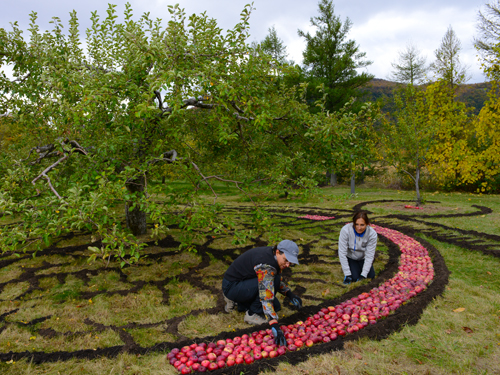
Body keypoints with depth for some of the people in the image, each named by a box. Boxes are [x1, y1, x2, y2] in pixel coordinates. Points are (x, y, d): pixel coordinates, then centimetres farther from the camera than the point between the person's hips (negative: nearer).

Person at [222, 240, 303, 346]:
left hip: (241, 283, 10)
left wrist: (290, 294, 1)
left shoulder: (274, 256, -4)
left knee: (275, 306, 5)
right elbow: (266, 298, -37)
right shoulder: (266, 265, -31)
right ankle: (252, 314, -10)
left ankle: (238, 303, 15)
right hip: (231, 287, -9)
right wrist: (275, 326, -42)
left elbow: (279, 281, 16)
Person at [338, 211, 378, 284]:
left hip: (363, 258, 2)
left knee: (371, 276, -11)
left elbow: (369, 256, -22)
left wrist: (363, 275, -27)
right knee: (354, 277, -18)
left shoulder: (372, 233, -28)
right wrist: (347, 274, -27)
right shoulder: (345, 230, -33)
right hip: (350, 257, -2)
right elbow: (342, 253, -28)